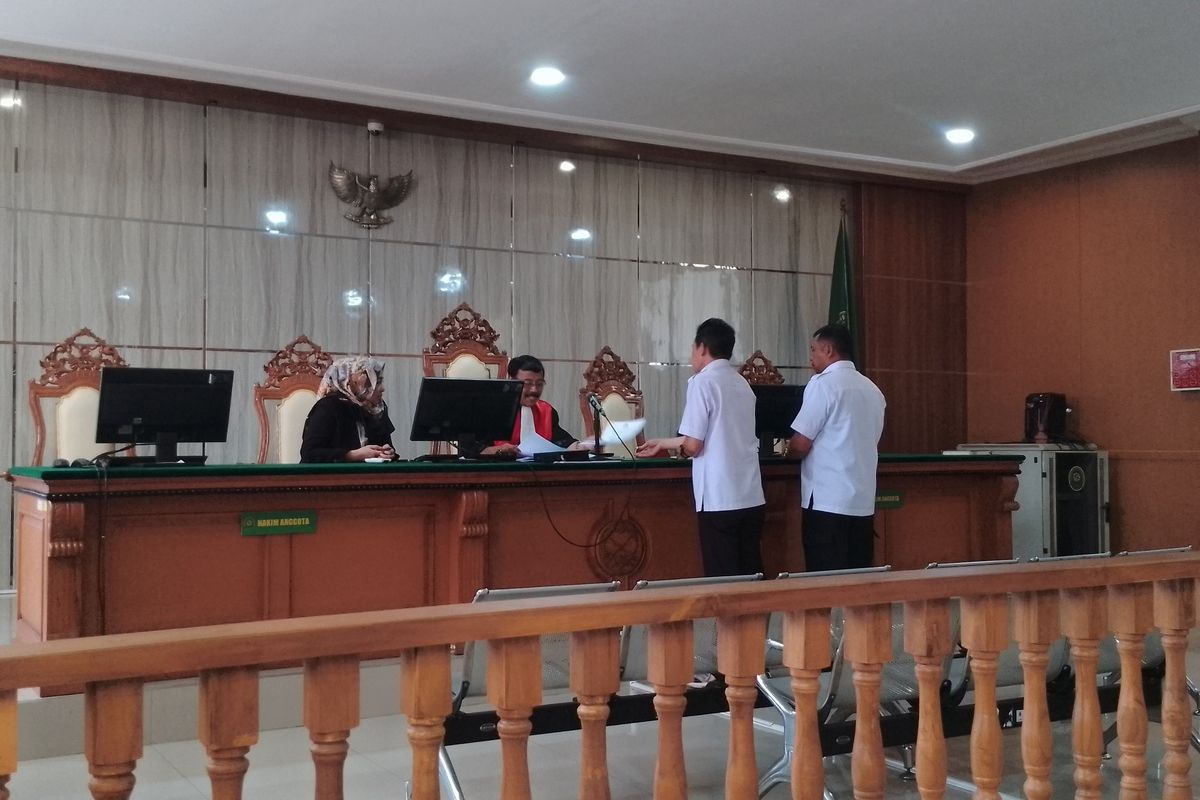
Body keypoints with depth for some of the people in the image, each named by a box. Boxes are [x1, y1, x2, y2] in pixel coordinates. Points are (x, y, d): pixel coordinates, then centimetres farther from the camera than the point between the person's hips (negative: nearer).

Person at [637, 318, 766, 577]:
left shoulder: (703, 382, -7)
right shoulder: (743, 383, 14)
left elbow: (693, 445, -10)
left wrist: (670, 443, 14)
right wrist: (664, 443, 30)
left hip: (720, 499, -6)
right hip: (751, 498, 6)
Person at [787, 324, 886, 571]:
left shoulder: (823, 383, -9)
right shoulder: (872, 389, 12)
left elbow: (801, 445, -11)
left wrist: (788, 449, 11)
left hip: (827, 500, -7)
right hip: (863, 501, 7)